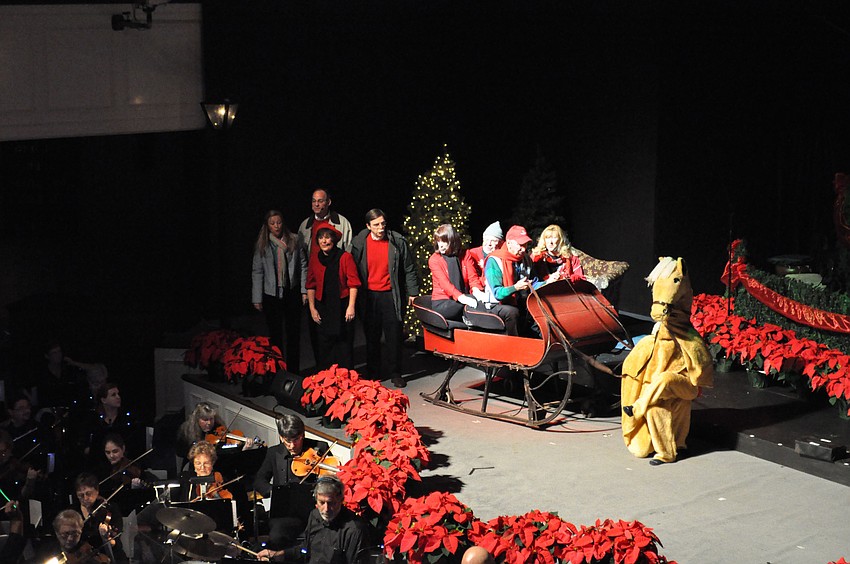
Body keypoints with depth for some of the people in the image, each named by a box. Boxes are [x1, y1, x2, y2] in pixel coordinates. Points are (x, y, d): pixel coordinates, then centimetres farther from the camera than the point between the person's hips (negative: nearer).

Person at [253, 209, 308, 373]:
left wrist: (304, 290, -2)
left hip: (292, 292, 0)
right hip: (272, 294, 0)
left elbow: (303, 266, 3)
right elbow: (257, 272, 2)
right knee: (275, 334, 6)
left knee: (294, 333, 6)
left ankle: (293, 370, 16)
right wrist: (257, 298, -1)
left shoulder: (295, 240, 1)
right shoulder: (262, 245, 0)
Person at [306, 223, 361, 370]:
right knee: (323, 346, 6)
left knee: (345, 344, 2)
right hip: (322, 307, 3)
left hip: (342, 307, -3)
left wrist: (351, 306, -12)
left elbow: (353, 283, -6)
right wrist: (312, 308, 4)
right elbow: (311, 285, 10)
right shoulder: (315, 259, 6)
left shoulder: (345, 257, -5)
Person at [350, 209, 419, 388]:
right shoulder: (359, 244, 0)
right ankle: (373, 374, 19)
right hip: (369, 297, 1)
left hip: (391, 295, -1)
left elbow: (409, 269, 3)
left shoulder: (397, 242, -3)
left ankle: (395, 373, 12)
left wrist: (412, 292, 1)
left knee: (394, 336, 1)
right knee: (372, 337, 8)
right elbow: (354, 271, 7)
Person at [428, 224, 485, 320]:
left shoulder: (464, 256, 11)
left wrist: (476, 291, -25)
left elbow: (472, 276, 1)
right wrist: (461, 298, -32)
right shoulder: (434, 260, -1)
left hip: (464, 298, 4)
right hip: (442, 304, -4)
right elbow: (444, 283, -15)